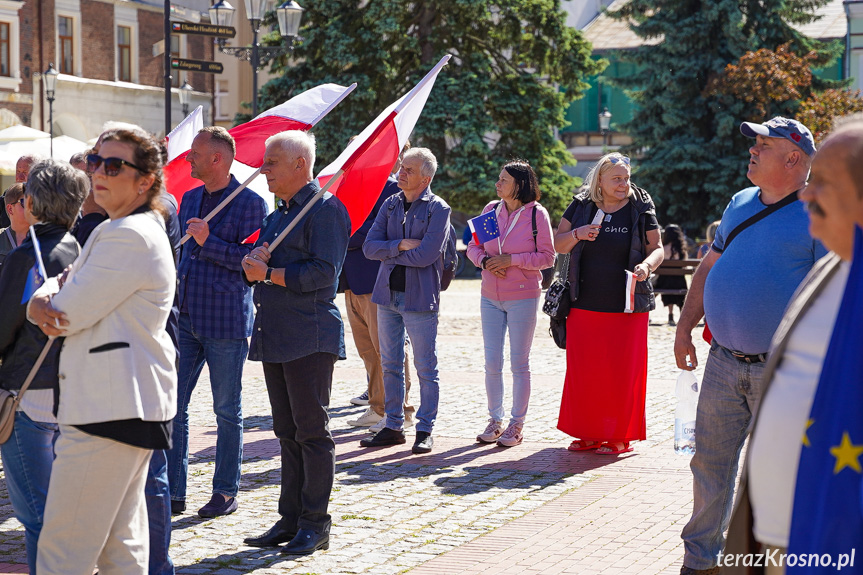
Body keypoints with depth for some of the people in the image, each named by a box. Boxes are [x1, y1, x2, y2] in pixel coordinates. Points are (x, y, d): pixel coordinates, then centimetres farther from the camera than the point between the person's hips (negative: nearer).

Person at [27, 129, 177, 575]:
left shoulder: (130, 237, -15)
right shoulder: (114, 232, 20)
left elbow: (69, 315, -18)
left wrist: (48, 304, 5)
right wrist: (42, 300, -6)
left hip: (112, 408, -11)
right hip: (129, 403, 11)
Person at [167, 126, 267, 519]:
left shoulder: (250, 203, -6)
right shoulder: (190, 199, 15)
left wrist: (209, 242, -19)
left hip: (226, 321, -6)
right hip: (185, 319, 6)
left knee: (227, 412, 4)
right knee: (172, 406, 3)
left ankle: (225, 492, 14)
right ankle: (173, 492, 10)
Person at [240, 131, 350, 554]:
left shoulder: (325, 209, -8)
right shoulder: (277, 214, 20)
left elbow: (322, 272, -17)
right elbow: (253, 269, 19)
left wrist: (269, 273, -12)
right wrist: (253, 261, -4)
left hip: (310, 338, -9)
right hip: (274, 337, 9)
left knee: (312, 431, -3)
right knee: (287, 433, 12)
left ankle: (314, 523, 3)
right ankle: (290, 519, 18)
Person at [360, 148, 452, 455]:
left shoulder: (438, 209, -6)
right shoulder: (390, 205, 11)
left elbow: (426, 254, -17)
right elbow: (369, 246, 1)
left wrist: (387, 253, -6)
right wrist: (401, 245, -13)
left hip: (420, 297, -5)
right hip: (387, 293, 6)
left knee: (426, 367, 0)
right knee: (390, 365, 10)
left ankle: (424, 430, 8)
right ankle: (393, 426, 19)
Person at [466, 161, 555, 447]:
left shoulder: (537, 214, -8)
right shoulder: (491, 209, 4)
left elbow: (547, 257, -9)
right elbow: (473, 246, 10)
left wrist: (512, 260, -18)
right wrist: (484, 261, -11)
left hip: (523, 298, -4)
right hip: (491, 297, 4)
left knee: (519, 364, 3)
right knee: (492, 363, 6)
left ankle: (517, 424, 13)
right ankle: (495, 420, 19)